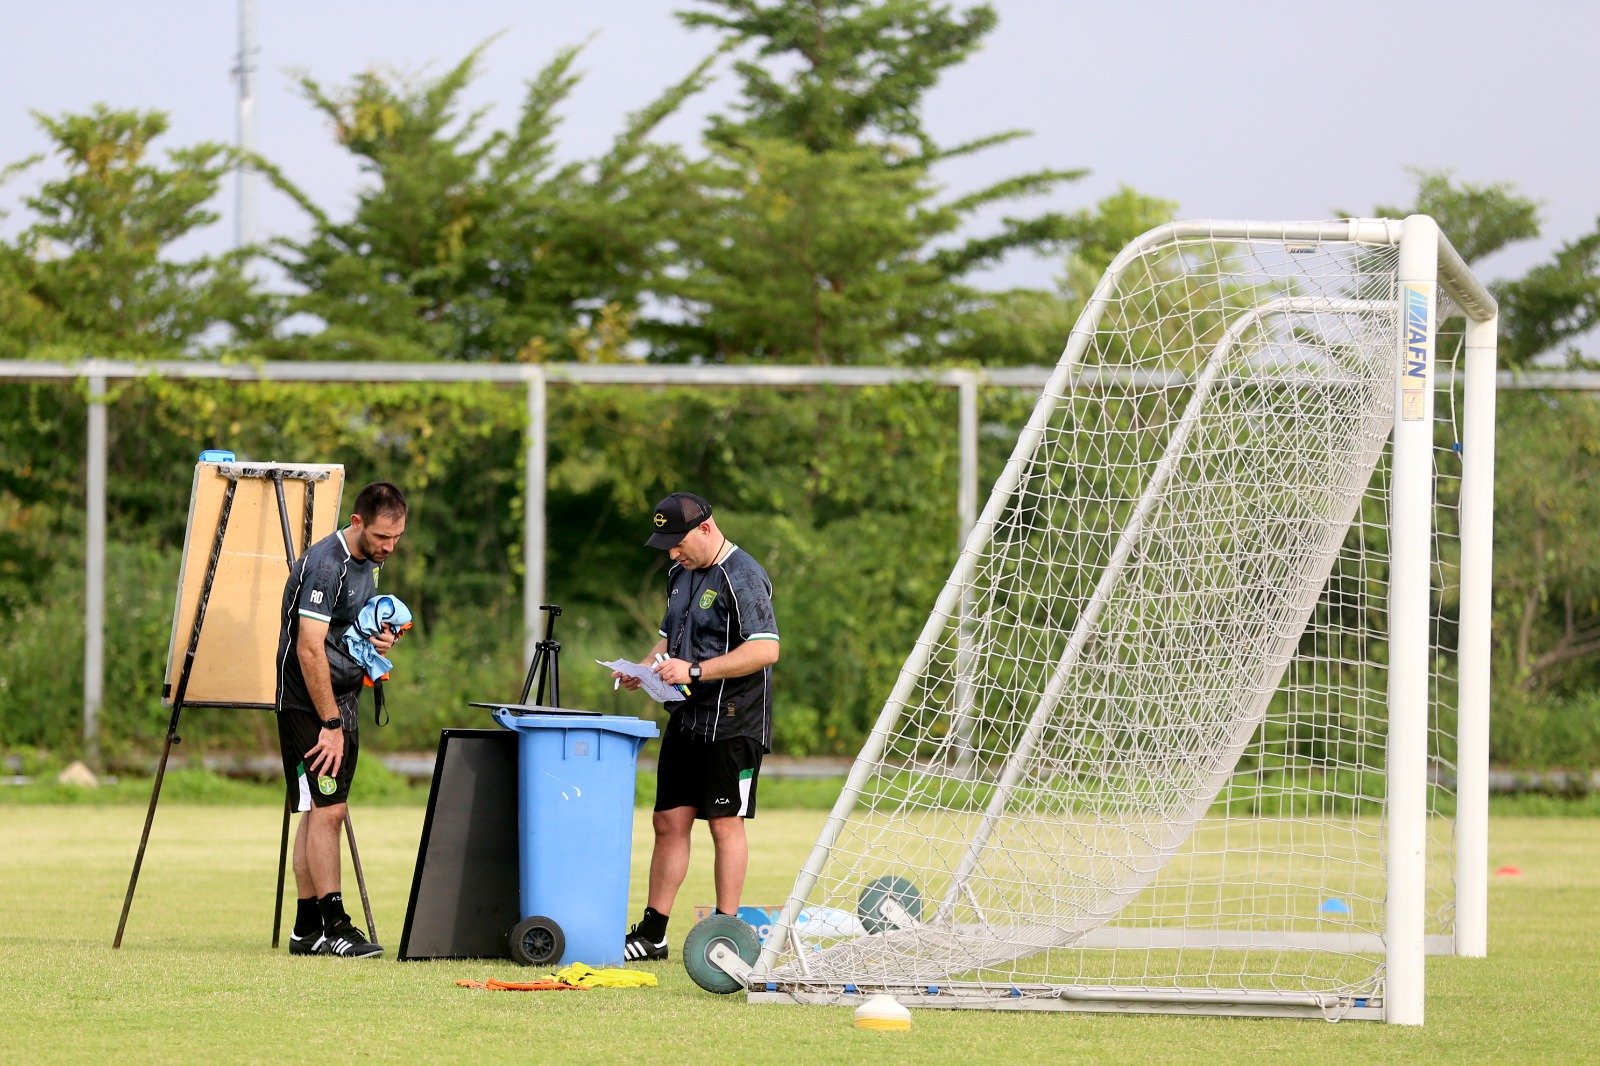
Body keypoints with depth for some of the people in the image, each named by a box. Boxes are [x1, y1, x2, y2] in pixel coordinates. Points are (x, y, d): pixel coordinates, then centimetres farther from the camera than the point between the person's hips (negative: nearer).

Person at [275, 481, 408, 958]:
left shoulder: (369, 562, 10)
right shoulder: (325, 565, -19)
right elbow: (310, 650, -22)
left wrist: (381, 640, 3)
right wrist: (330, 724, -22)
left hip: (341, 702, 9)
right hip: (308, 704, -9)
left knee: (323, 811, 9)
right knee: (326, 810, -12)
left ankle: (307, 928, 11)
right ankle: (332, 924, -12)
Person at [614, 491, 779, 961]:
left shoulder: (743, 578, -14)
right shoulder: (681, 573, 14)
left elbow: (766, 649, -23)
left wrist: (695, 671, -25)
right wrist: (646, 666, 4)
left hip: (733, 722, -9)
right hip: (686, 719, 9)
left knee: (726, 824, -4)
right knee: (669, 821, 7)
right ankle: (653, 931, 11)